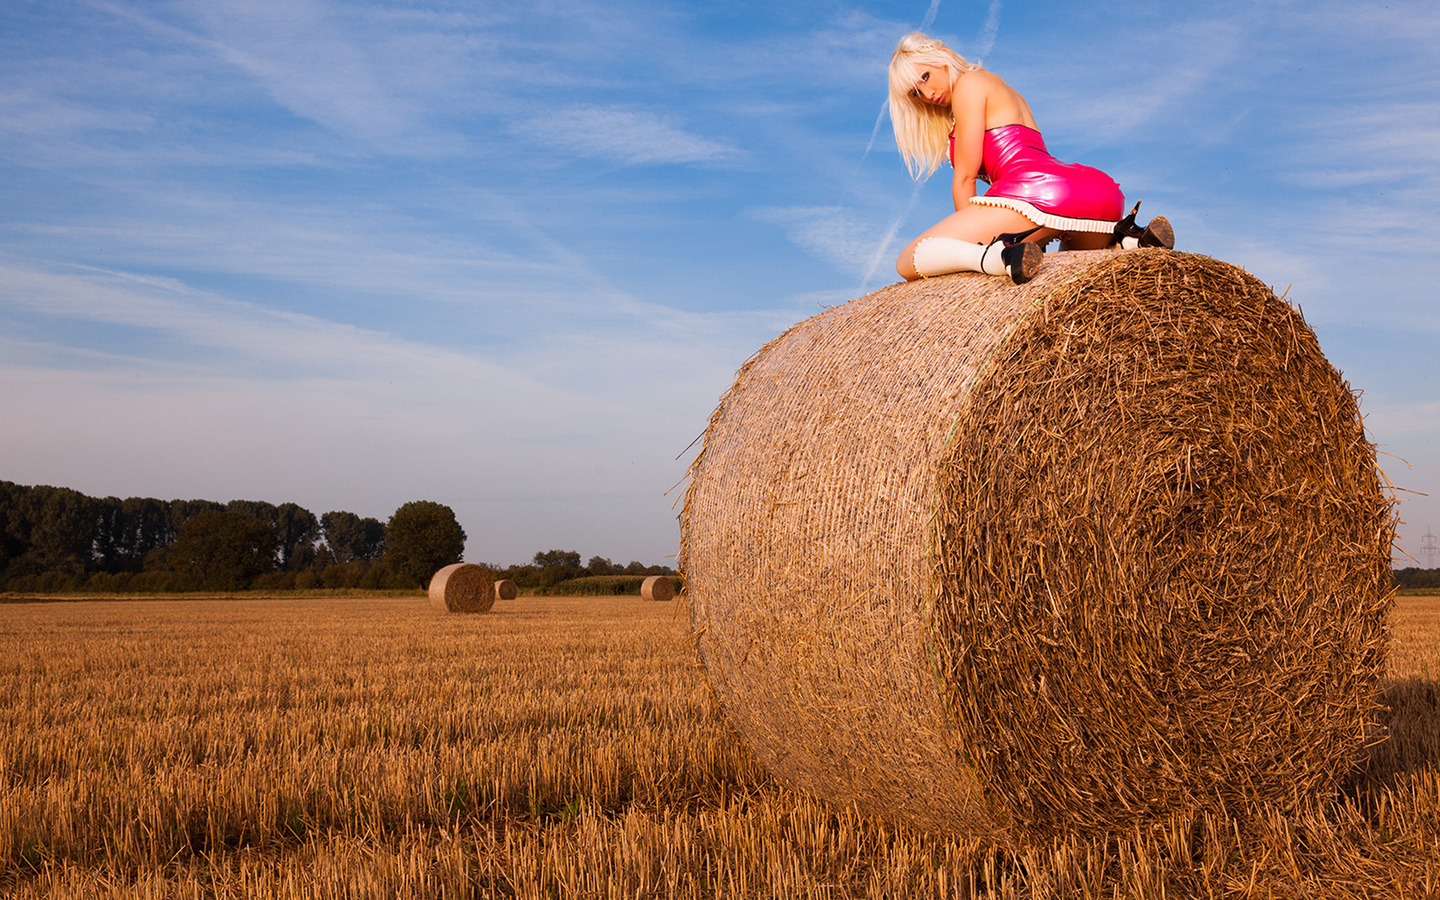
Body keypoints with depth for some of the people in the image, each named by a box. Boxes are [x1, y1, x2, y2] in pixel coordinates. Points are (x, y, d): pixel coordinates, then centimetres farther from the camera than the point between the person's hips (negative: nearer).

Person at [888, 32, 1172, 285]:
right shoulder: (1004, 91, 35)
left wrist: (968, 241, 5)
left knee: (907, 263, -7)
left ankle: (994, 257, -36)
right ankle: (1131, 239, 6)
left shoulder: (969, 83, 7)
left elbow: (965, 177, 2)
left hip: (1038, 190, -9)